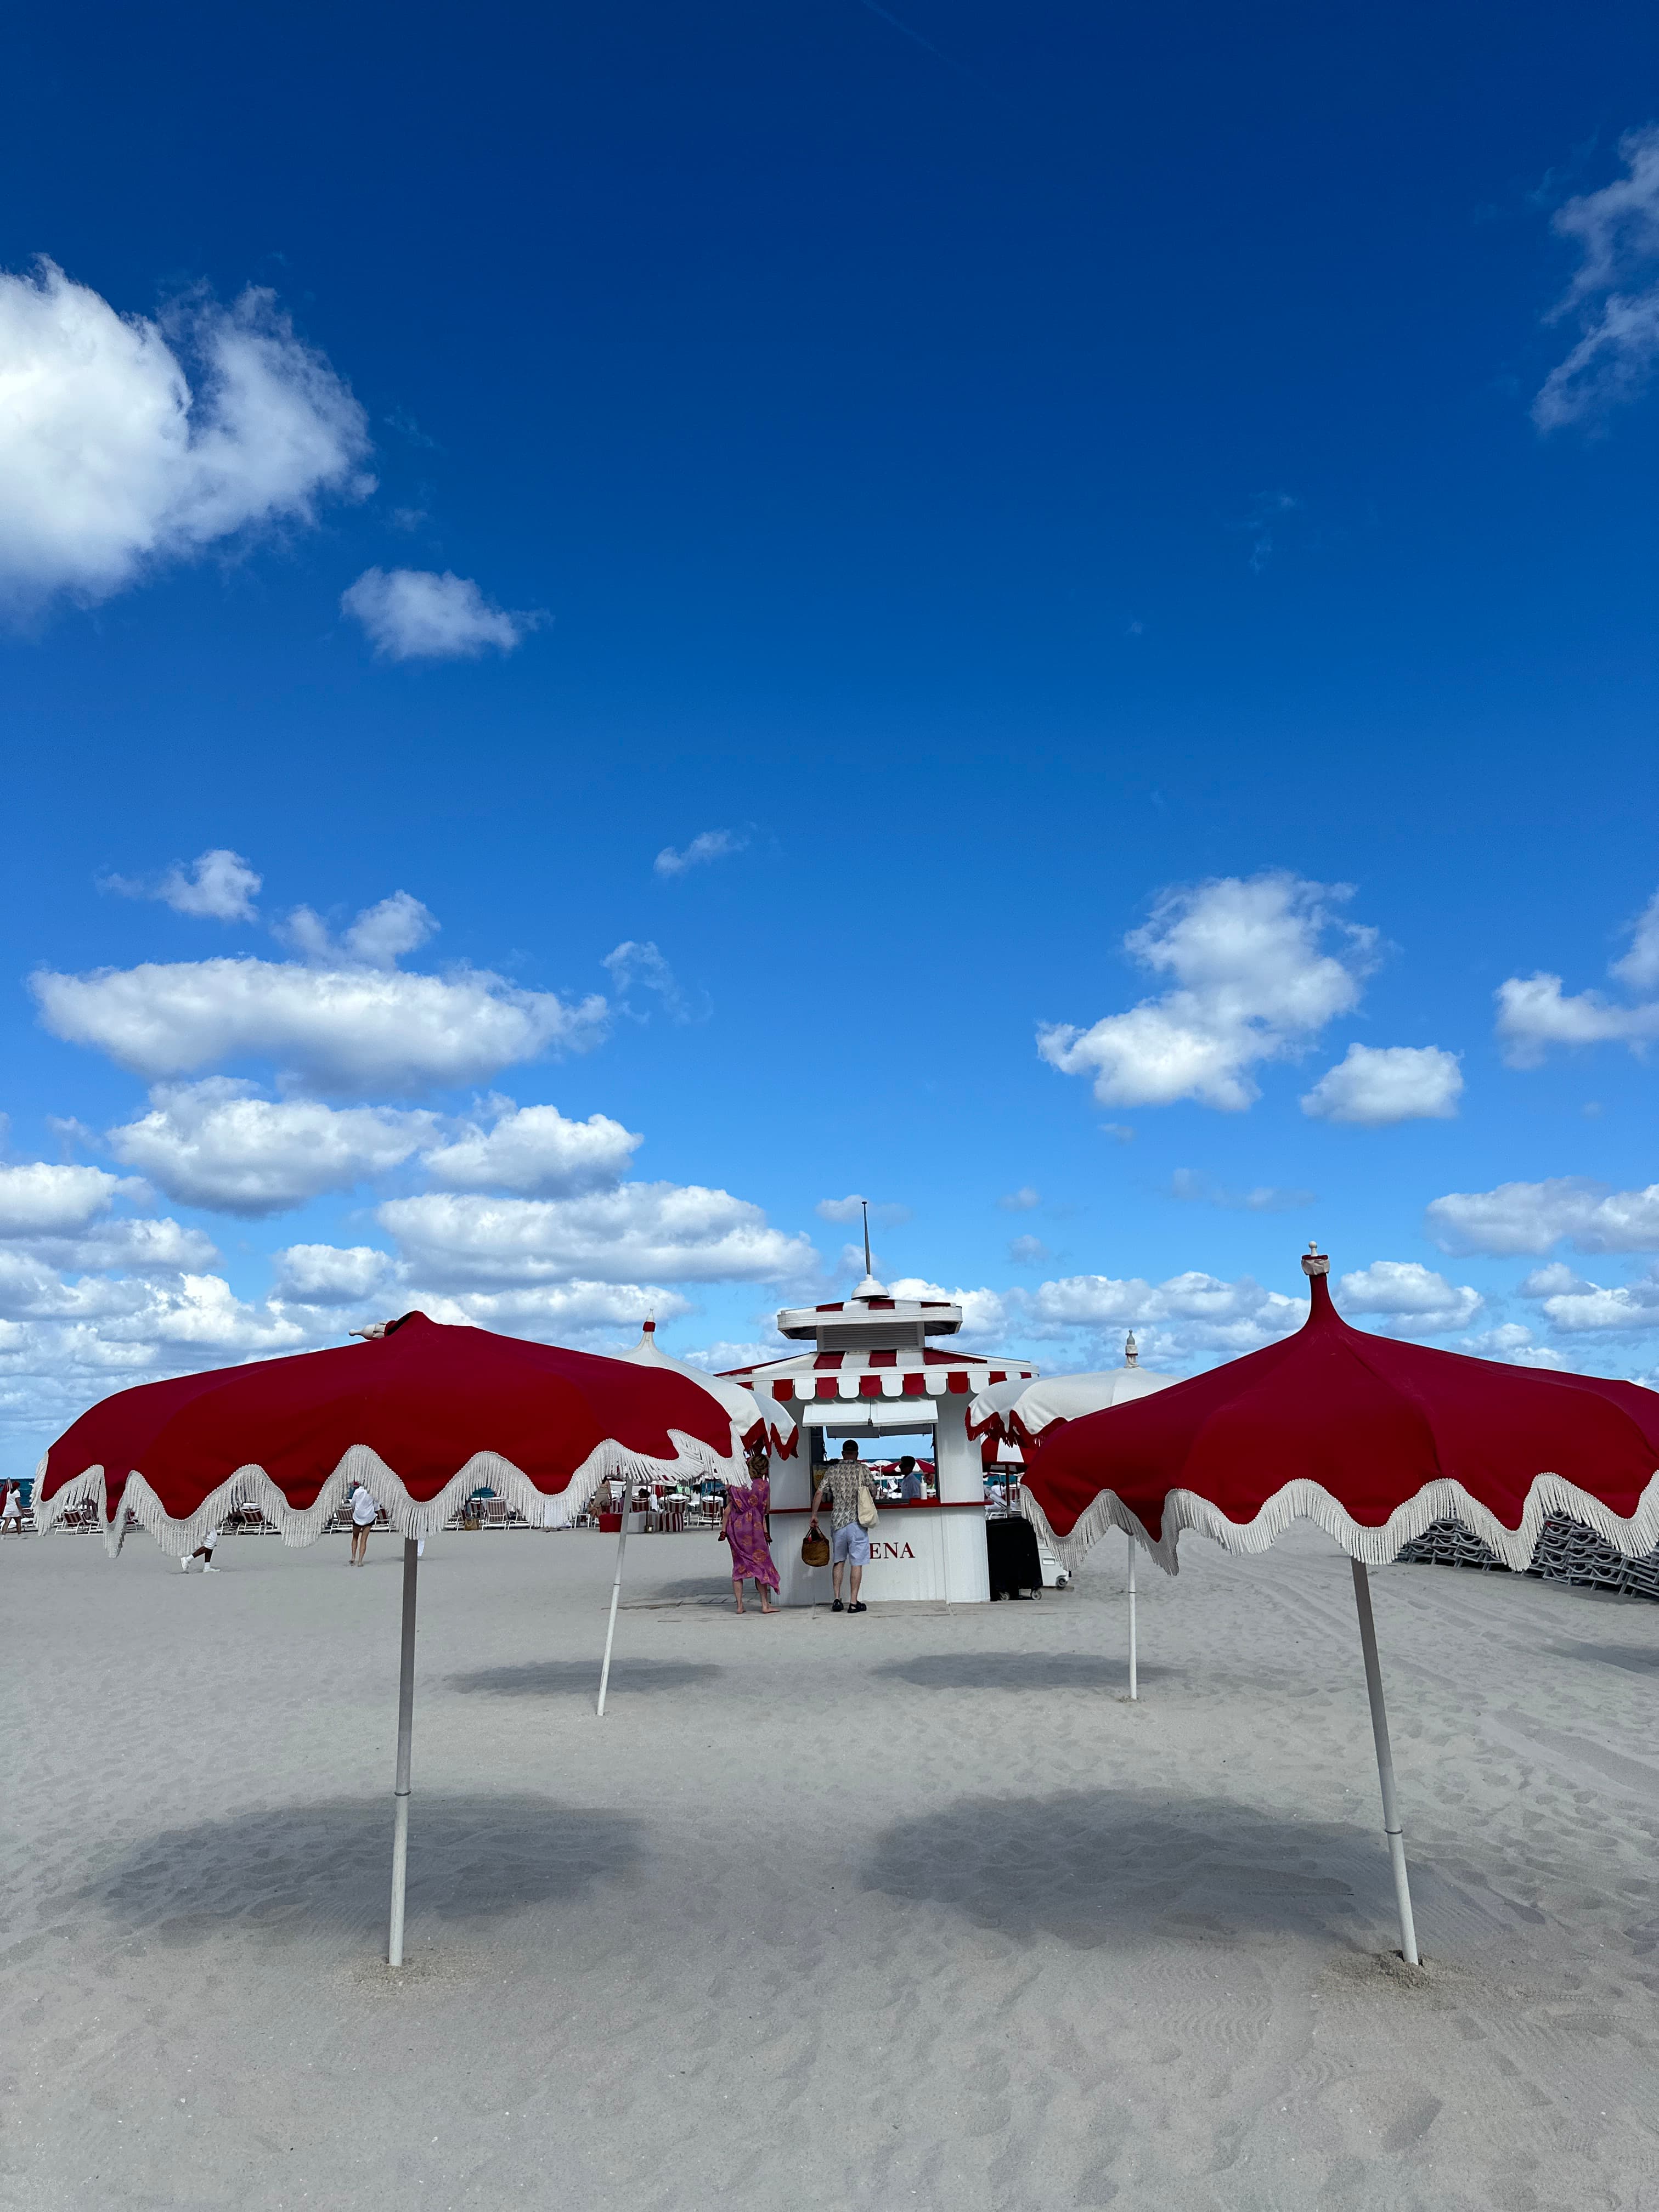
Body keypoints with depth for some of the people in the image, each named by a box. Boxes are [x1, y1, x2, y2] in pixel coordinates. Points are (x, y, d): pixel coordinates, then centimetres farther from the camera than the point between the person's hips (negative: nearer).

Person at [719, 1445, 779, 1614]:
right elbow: (767, 1509, 3)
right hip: (754, 1528, -3)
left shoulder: (735, 1483, 2)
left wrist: (723, 1530, 6)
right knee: (761, 1562, 5)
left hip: (735, 1527, 3)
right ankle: (765, 1604, 3)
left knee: (738, 1565, 9)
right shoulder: (764, 1484, -4)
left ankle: (739, 1605, 8)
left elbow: (728, 1508, 3)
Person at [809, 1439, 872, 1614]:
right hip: (857, 1521, -3)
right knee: (857, 1563, 1)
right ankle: (854, 1603, -1)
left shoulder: (832, 1470, 6)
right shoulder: (862, 1469, -1)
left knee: (838, 1561, 13)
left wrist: (814, 1515, 10)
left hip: (837, 1520, 3)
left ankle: (837, 1600, 10)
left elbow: (820, 1493, 2)